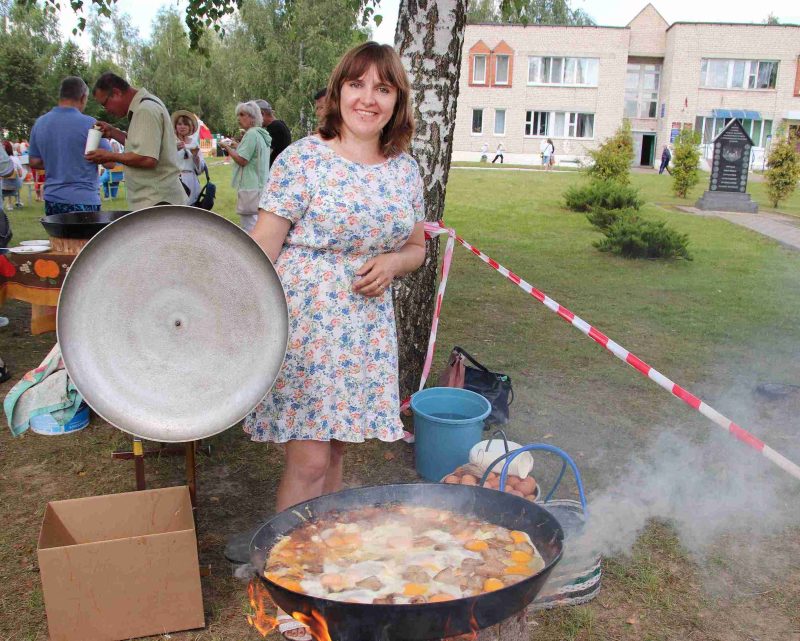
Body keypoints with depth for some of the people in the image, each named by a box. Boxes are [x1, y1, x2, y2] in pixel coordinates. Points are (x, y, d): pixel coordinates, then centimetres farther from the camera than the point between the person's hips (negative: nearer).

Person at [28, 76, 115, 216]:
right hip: (83, 201, -6)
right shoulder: (88, 124, -12)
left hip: (52, 199, 6)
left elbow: (34, 162, 12)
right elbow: (109, 162, -9)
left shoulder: (39, 123, 6)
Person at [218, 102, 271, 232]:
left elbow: (242, 160, -16)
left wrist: (227, 148, -3)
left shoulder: (251, 134, -14)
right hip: (260, 185, 10)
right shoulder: (261, 134, 16)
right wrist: (236, 146, 20)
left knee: (248, 228, -8)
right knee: (256, 225, 15)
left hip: (250, 187, -10)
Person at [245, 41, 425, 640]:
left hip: (366, 328, 5)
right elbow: (264, 243, -8)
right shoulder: (304, 157, -6)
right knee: (309, 458, -3)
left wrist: (392, 262, -5)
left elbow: (416, 247, 17)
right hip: (301, 319, -4)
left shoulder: (406, 170, 9)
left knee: (334, 451, 13)